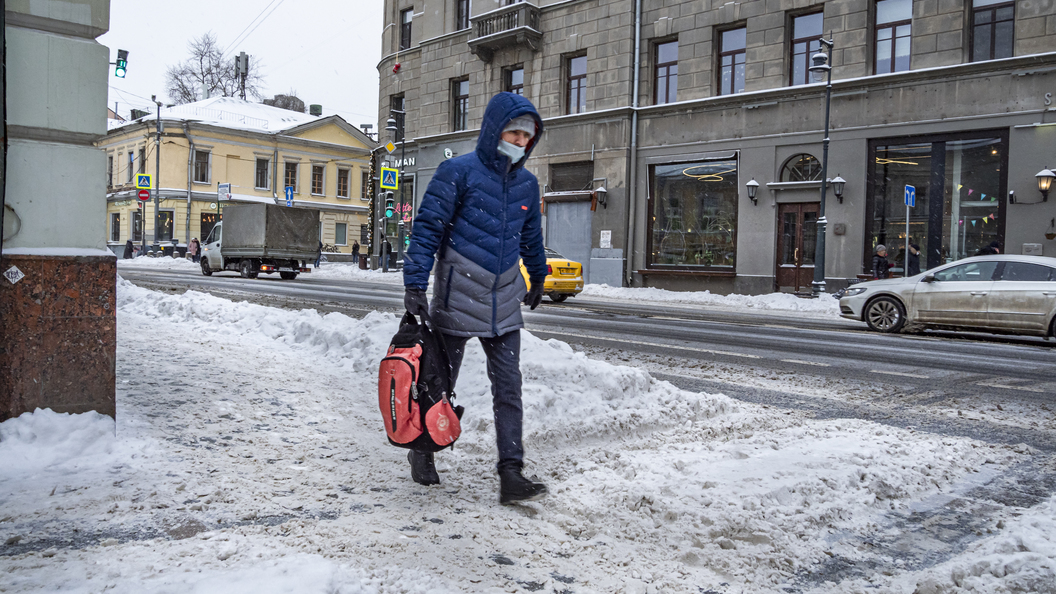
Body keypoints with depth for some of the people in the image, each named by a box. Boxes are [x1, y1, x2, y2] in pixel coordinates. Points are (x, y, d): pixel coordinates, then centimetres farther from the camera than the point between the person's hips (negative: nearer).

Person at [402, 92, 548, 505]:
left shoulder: (527, 184, 9)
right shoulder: (458, 172, -8)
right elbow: (427, 227, -11)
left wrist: (538, 278, 33)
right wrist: (415, 284, -18)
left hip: (504, 305, 5)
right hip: (457, 300, -4)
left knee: (509, 389, -2)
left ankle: (511, 474, 0)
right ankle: (422, 452, 32)